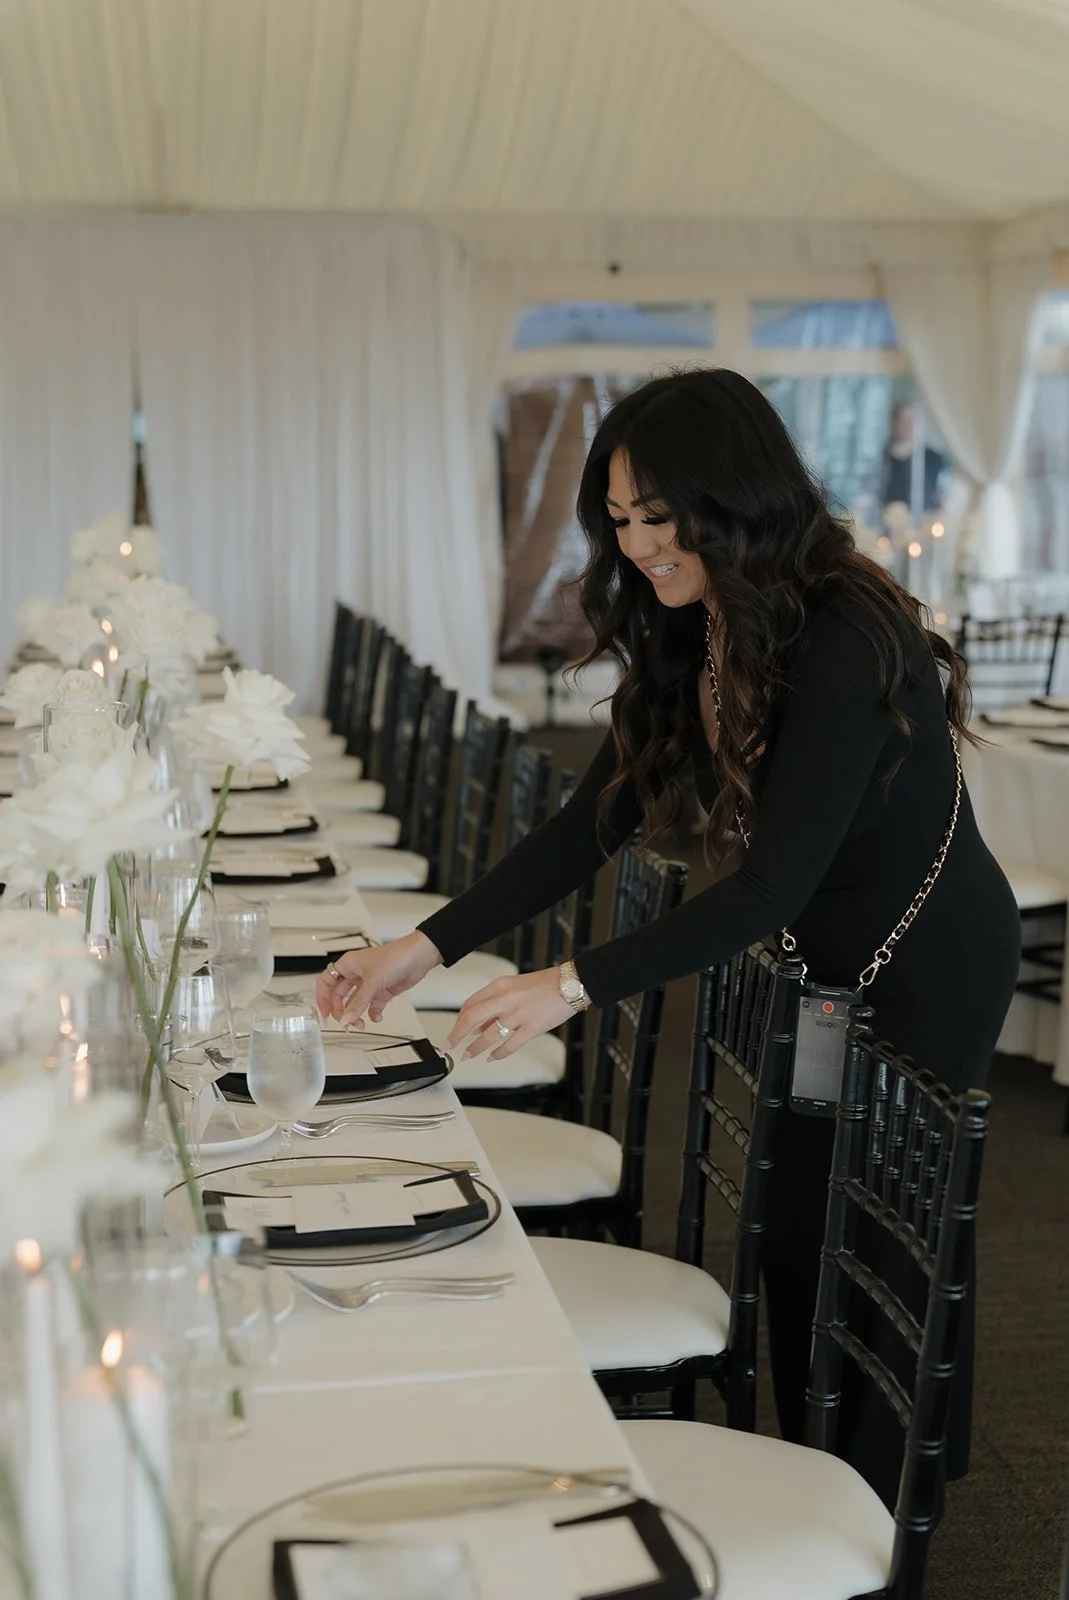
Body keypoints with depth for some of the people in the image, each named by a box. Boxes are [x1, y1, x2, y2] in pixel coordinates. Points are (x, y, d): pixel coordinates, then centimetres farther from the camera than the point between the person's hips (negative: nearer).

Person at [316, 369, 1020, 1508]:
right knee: (801, 1232, 14)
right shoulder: (687, 644, -4)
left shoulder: (842, 643, -31)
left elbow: (775, 879, -34)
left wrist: (575, 986, -39)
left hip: (930, 974, -7)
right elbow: (589, 826, -4)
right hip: (834, 966, 8)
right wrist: (425, 947, -13)